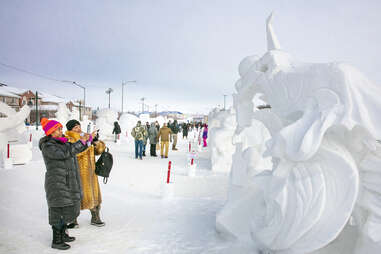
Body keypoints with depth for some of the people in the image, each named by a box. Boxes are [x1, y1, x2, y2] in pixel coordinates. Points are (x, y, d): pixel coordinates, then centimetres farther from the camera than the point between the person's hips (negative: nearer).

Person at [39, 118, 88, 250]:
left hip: (69, 182, 9)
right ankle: (56, 241, 10)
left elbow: (75, 149, 20)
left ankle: (62, 234, 32)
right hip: (57, 183, -9)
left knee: (69, 208, 17)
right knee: (59, 211, -2)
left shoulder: (62, 142, 11)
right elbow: (65, 153, -28)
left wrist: (88, 139, 7)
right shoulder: (47, 146, -15)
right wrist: (81, 142, -24)